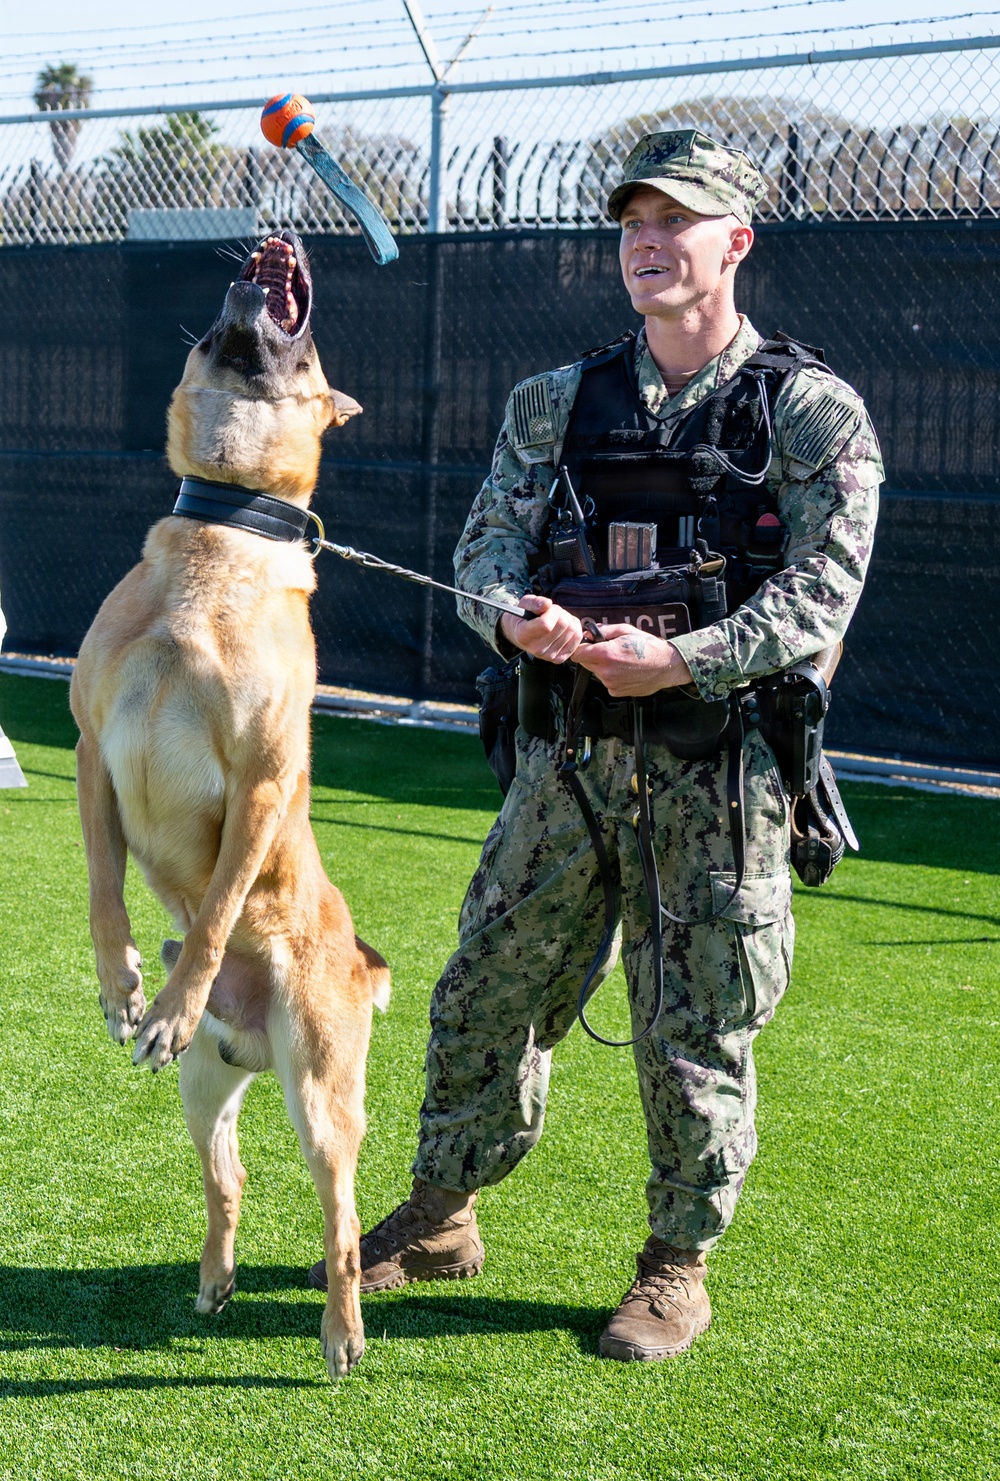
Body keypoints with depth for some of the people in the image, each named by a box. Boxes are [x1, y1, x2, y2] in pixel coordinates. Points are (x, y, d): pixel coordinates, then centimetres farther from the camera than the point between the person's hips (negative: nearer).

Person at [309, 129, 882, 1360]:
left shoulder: (814, 413, -3)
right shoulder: (557, 404, 10)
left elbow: (820, 586, -11)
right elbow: (488, 543, 4)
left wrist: (683, 659, -25)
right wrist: (514, 615, -20)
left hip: (719, 770, -4)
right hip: (569, 752, 4)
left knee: (695, 1030, 3)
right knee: (487, 992, 11)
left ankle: (677, 1268, 21)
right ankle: (440, 1216, 30)